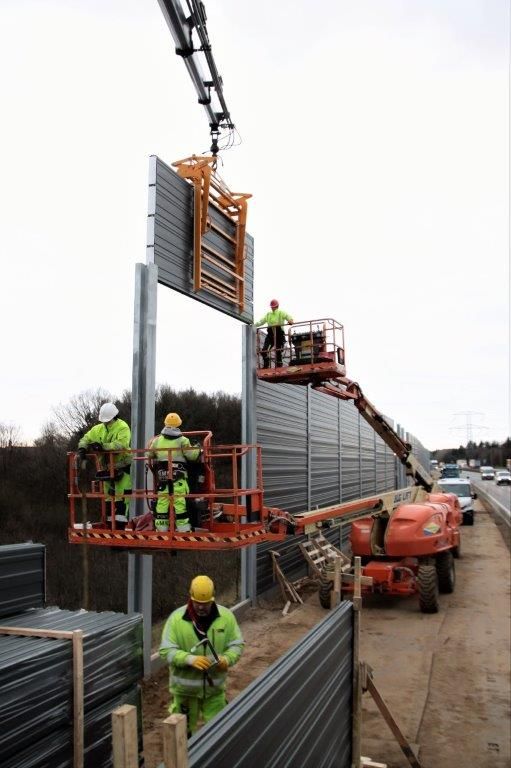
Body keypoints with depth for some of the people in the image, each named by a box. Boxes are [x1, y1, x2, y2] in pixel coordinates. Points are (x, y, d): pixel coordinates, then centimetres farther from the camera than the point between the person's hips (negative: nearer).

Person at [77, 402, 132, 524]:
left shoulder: (122, 427, -17)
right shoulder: (98, 429, 5)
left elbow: (121, 444, -31)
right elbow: (86, 439, 8)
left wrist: (103, 446, -34)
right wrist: (82, 448, -15)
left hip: (122, 464, -7)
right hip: (107, 465, 7)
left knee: (122, 492, -11)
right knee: (109, 492, 14)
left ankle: (121, 515, -7)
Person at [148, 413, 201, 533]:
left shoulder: (157, 440, 7)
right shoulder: (183, 440, -3)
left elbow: (150, 455, 14)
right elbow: (192, 456, -4)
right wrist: (197, 449, 15)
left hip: (162, 475, 3)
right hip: (178, 476, -3)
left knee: (162, 500, 8)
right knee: (180, 500, -2)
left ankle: (161, 526, 12)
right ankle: (182, 526, 1)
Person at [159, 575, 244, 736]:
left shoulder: (226, 616, -8)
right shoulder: (176, 618, -15)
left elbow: (237, 644, -1)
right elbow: (166, 650, -15)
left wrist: (227, 659, -22)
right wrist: (190, 659, -30)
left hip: (214, 686, 2)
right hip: (185, 687, -1)